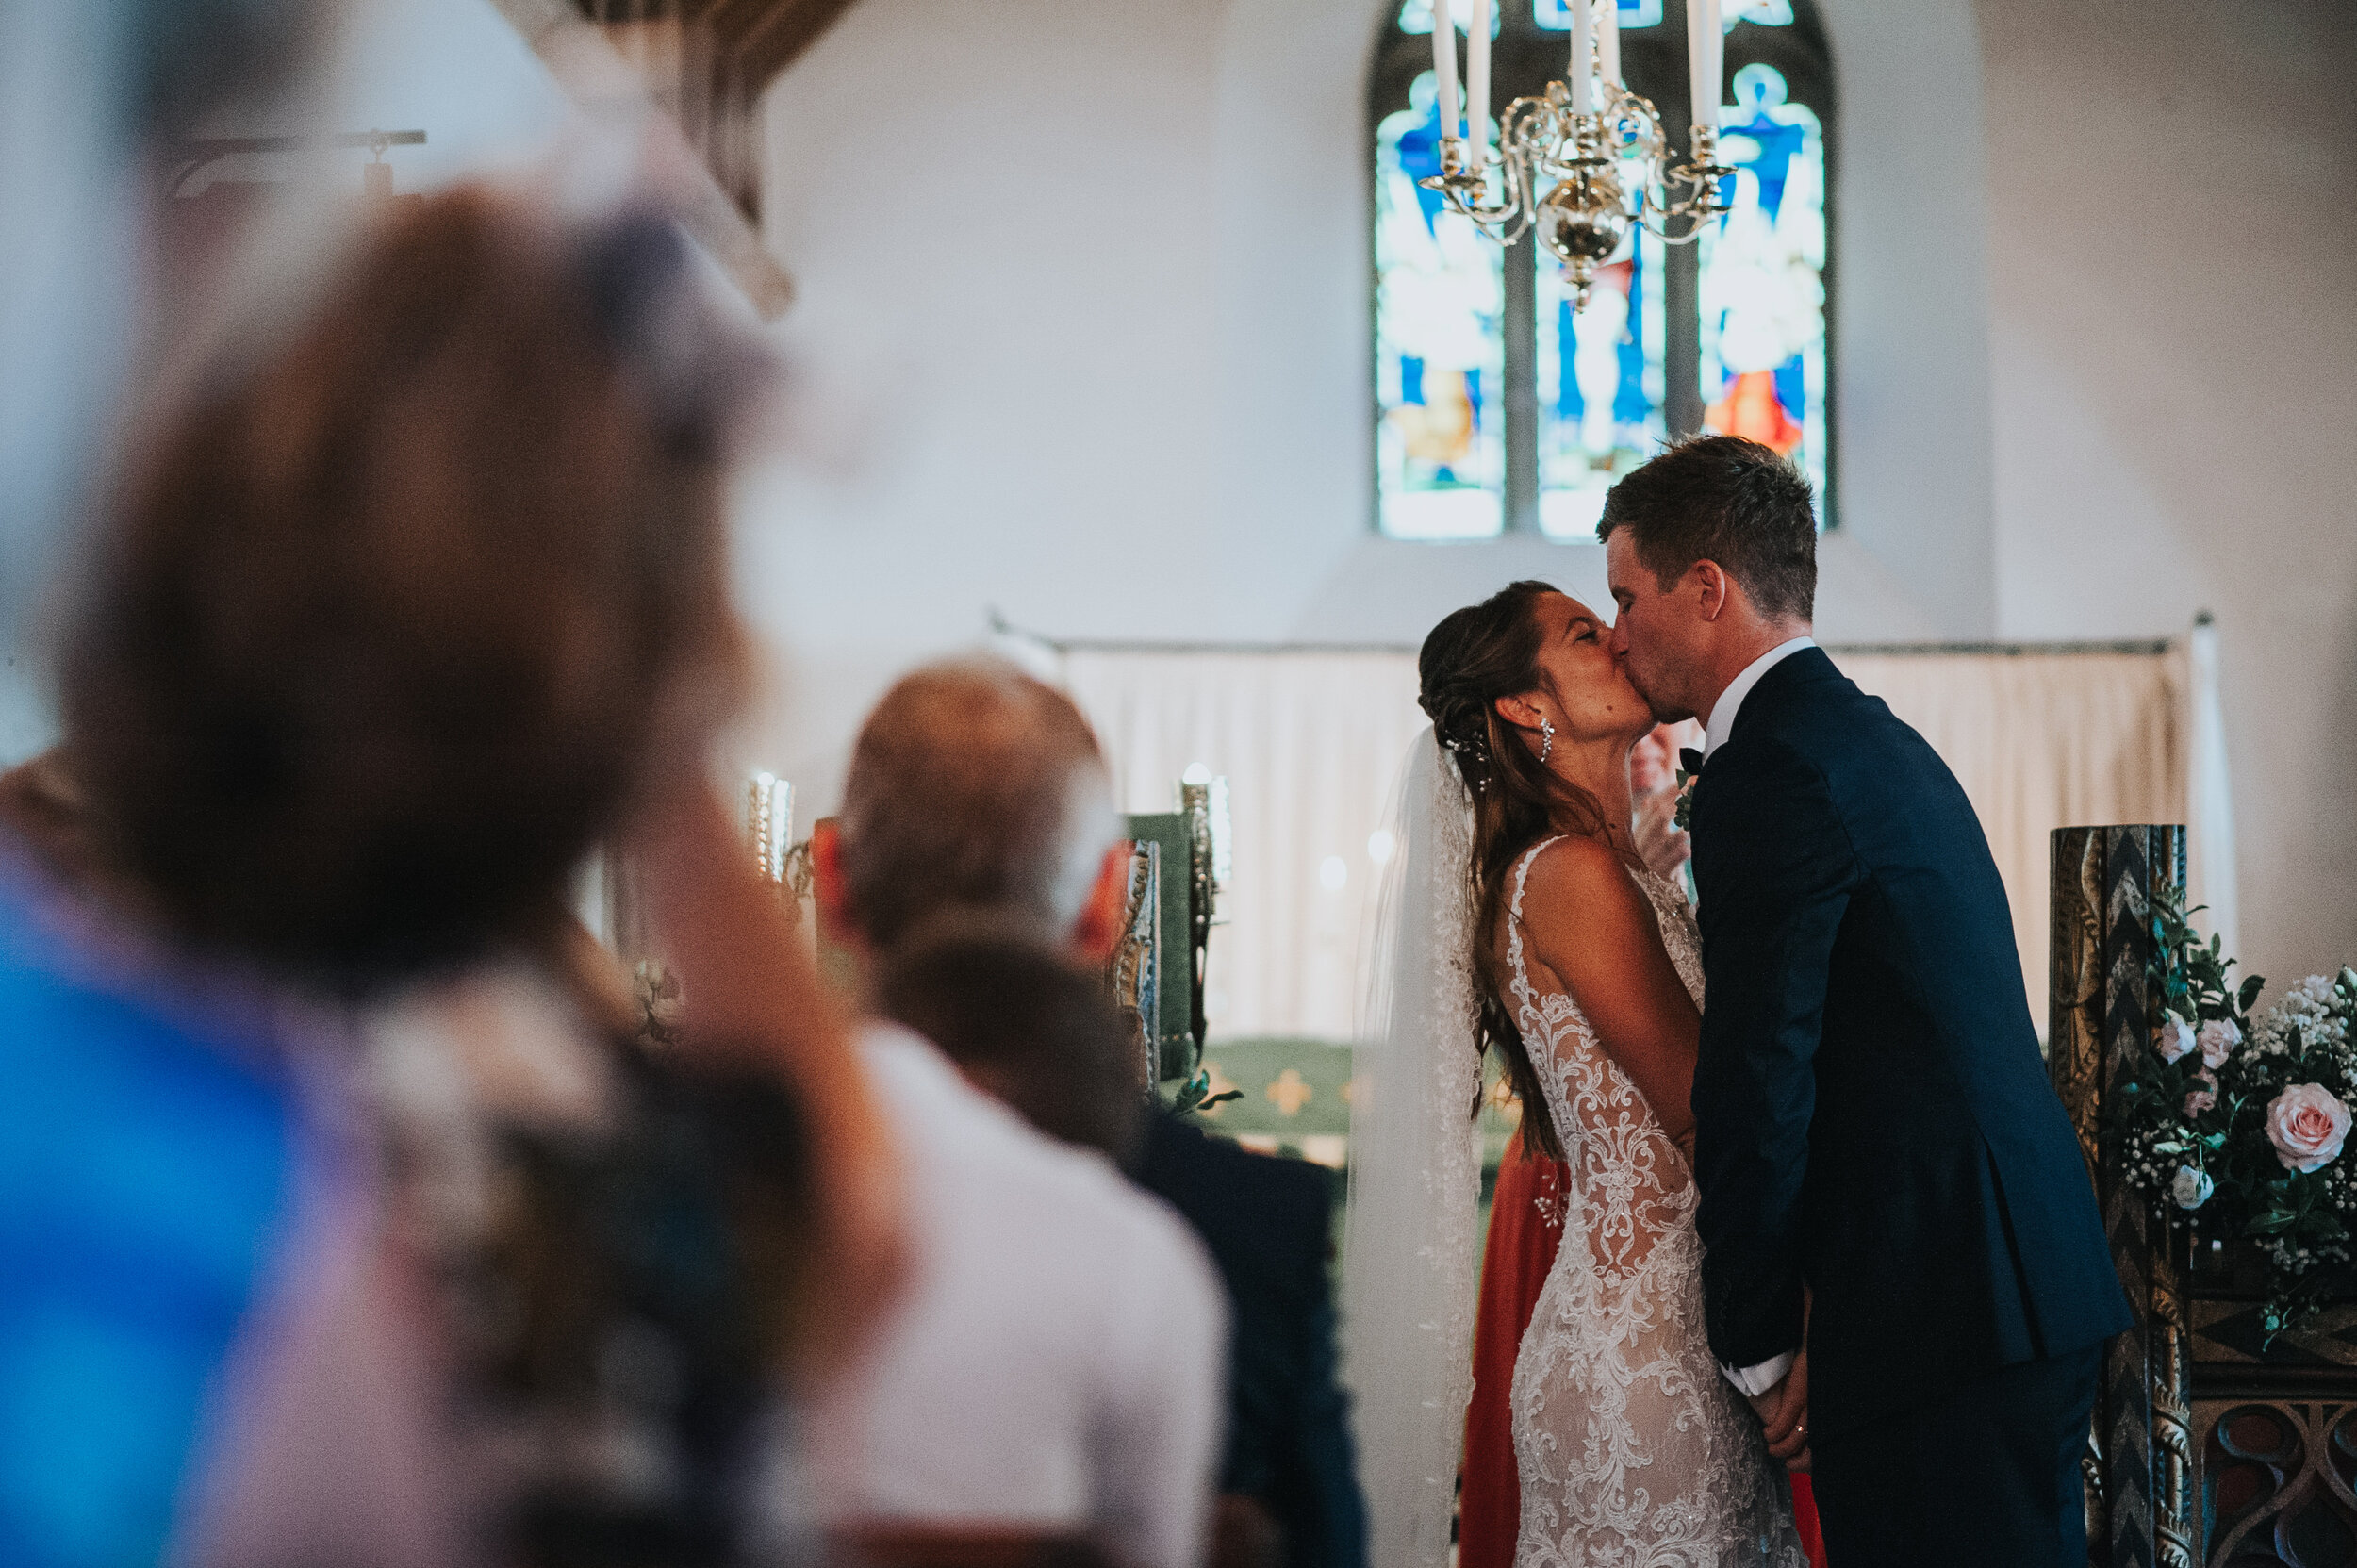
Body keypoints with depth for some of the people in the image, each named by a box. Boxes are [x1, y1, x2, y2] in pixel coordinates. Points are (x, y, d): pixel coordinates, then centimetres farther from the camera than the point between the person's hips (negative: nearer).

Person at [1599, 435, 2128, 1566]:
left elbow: (1758, 1084, -15)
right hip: (2038, 1287, 10)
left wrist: (1756, 1345, -5)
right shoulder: (1876, 739, 18)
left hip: (1940, 1322, -10)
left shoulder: (1774, 772, -13)